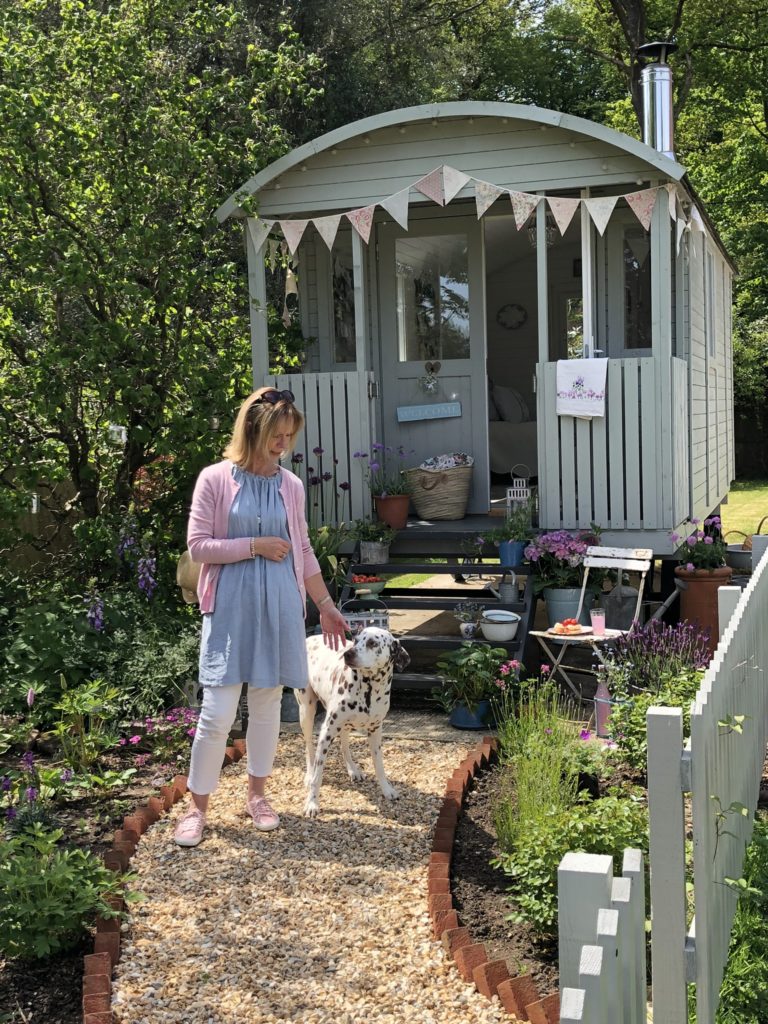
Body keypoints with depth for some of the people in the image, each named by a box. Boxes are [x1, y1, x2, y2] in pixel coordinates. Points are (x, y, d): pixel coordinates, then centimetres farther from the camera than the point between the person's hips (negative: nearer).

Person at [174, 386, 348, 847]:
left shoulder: (291, 486, 6)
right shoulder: (215, 479, -5)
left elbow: (304, 551, 13)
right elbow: (198, 545, -7)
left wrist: (327, 606, 15)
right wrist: (255, 545, -13)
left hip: (280, 608, 4)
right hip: (230, 607, -3)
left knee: (268, 703, 11)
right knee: (218, 712, -5)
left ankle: (258, 793, 28)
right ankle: (197, 806, 12)